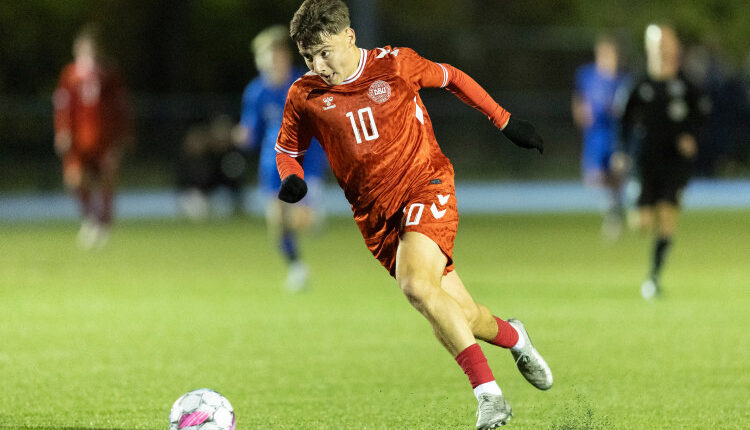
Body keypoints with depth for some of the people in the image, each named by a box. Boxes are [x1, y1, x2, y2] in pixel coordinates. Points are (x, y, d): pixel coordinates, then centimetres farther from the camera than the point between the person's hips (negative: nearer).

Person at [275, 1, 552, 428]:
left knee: (416, 285, -29)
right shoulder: (304, 96, -1)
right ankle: (513, 337, 35)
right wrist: (292, 180, -8)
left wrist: (505, 121, 14)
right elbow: (288, 149, 15)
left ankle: (488, 393, -24)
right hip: (376, 213, 3)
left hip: (426, 184, -3)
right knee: (461, 317, 1)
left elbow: (452, 78, 12)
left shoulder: (395, 64, -6)